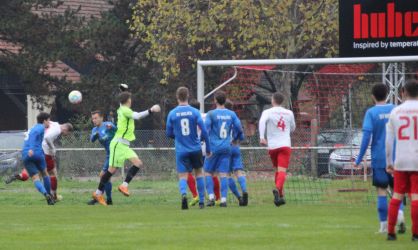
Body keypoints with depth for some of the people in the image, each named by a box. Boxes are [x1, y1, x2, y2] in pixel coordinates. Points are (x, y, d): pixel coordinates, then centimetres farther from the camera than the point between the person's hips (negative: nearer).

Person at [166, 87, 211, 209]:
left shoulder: (172, 114, -4)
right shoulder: (195, 112, -5)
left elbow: (169, 133, 3)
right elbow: (204, 131, -6)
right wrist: (208, 148, 4)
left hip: (181, 150, -1)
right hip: (195, 149, 1)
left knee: (182, 176, 0)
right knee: (199, 173, 19)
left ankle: (183, 194, -31)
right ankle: (201, 201, 20)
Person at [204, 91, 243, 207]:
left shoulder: (211, 114, -6)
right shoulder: (231, 114, 5)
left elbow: (205, 129, -13)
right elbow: (239, 129, 5)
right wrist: (235, 139, 23)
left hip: (213, 147, -3)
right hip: (226, 148, 3)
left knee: (208, 172, 9)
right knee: (224, 175, 3)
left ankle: (211, 197, -3)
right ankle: (223, 199, -6)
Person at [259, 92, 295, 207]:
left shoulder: (267, 112, 2)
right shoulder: (289, 113, 10)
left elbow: (262, 122, -19)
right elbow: (293, 128, 23)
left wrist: (262, 137, -26)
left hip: (272, 146, 1)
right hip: (285, 145, -1)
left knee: (278, 170, 19)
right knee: (282, 171, -13)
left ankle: (280, 196, 19)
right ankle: (277, 189, -40)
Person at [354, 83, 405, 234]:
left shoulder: (371, 113, -6)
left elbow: (366, 137, -11)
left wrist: (359, 159, -6)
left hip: (379, 158, -2)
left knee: (381, 191, 3)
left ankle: (384, 225, 1)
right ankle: (400, 214, -13)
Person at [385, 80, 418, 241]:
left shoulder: (395, 112, 7)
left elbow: (389, 140, 8)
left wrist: (389, 163, 15)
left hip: (400, 162, 3)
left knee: (397, 196, 11)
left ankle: (390, 232, 10)